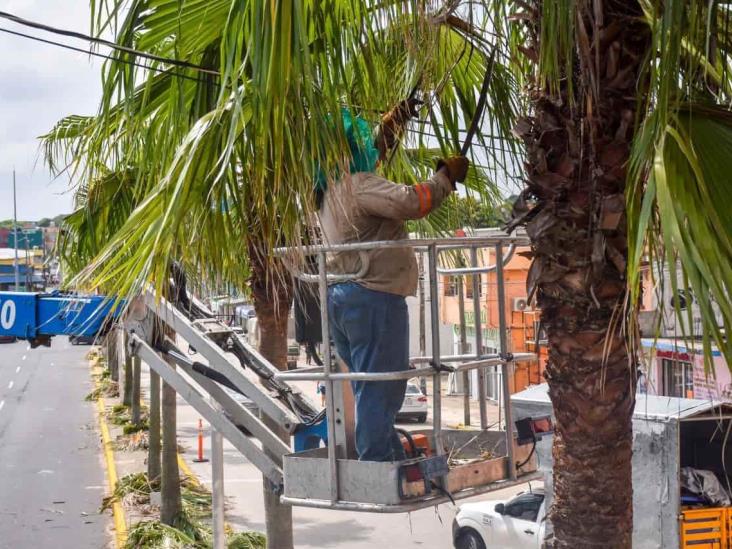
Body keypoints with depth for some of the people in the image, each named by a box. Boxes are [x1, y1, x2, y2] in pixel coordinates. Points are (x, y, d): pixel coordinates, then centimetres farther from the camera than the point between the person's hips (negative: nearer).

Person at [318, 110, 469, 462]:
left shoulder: (330, 189, 14)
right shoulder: (359, 186, -15)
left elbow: (370, 158, 33)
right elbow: (411, 202, -28)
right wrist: (446, 177, -13)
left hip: (339, 296, 10)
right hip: (373, 295, -10)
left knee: (368, 389, 15)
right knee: (379, 392, -6)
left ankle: (395, 461, 23)